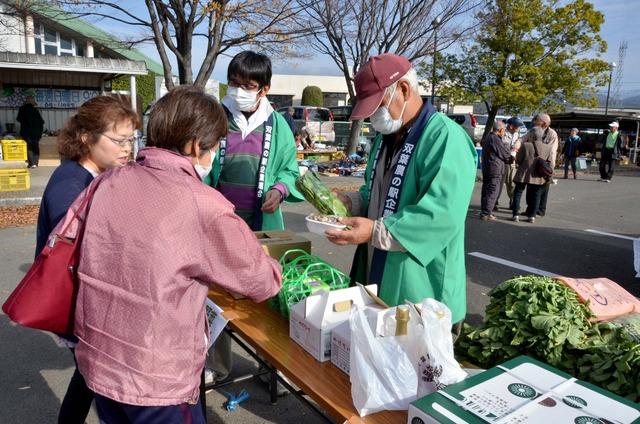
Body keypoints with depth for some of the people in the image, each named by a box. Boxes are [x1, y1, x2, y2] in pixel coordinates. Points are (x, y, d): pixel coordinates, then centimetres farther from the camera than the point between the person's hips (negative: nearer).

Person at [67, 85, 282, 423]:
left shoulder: (108, 182, -5)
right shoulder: (203, 205, -22)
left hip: (96, 360, 6)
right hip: (154, 379, -6)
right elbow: (262, 281, -11)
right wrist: (267, 264, 12)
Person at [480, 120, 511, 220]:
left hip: (486, 169, 10)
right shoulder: (496, 140, -17)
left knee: (486, 191, 15)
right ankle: (486, 214, -7)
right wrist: (512, 150, 8)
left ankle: (484, 211, 22)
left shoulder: (487, 138, 13)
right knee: (493, 192, -6)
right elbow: (506, 155, -12)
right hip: (495, 170, -10)